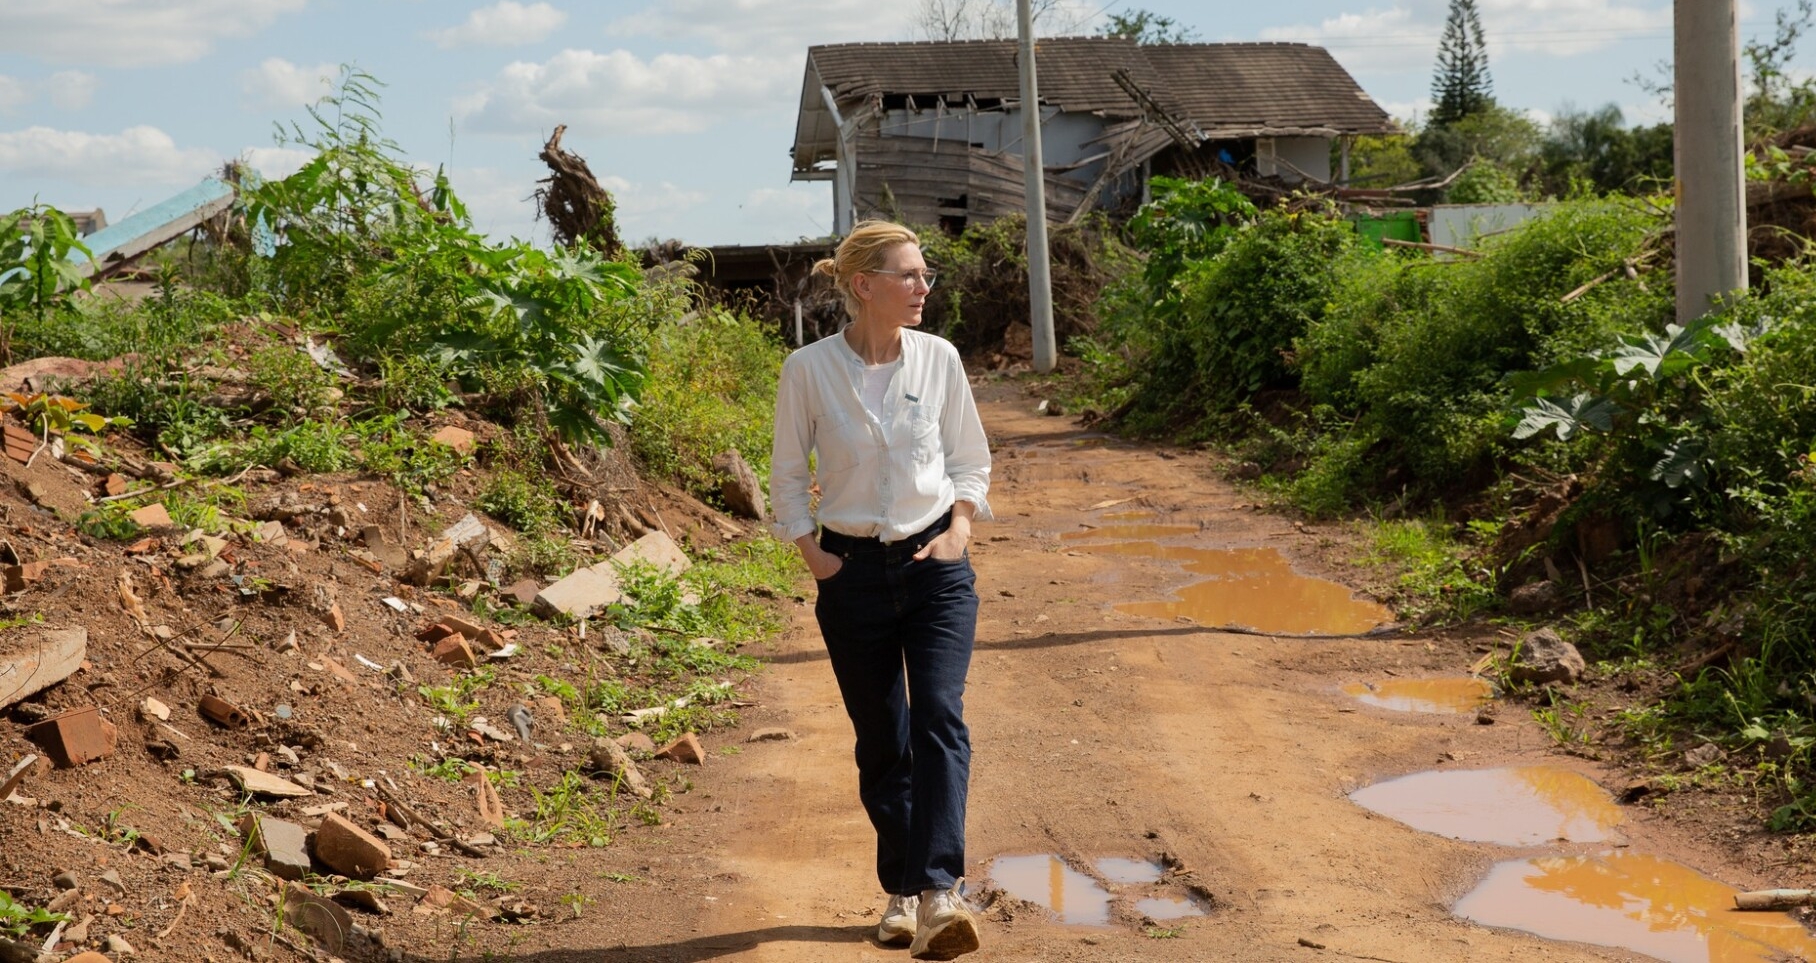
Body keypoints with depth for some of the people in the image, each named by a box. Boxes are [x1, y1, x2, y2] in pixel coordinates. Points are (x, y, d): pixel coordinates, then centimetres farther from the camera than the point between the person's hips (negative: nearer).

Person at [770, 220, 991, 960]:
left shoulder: (938, 358, -2)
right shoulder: (809, 370, -8)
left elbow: (971, 459, 9)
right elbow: (788, 474, 4)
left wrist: (959, 527, -4)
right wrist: (810, 553, -4)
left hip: (936, 565, 1)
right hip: (854, 573, 0)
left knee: (939, 716, -16)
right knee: (880, 740, 7)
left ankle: (938, 894, -21)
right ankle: (901, 892, 23)